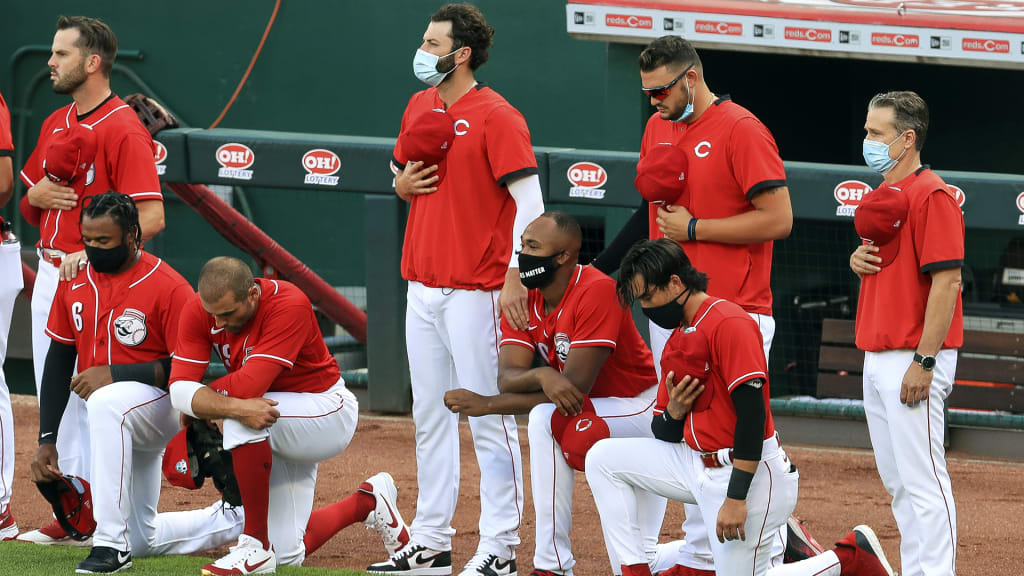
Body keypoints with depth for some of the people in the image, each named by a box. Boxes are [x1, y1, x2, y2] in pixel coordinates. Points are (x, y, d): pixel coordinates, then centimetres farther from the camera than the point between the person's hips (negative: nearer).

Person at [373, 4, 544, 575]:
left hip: (475, 289, -8)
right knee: (430, 416, 12)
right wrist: (403, 183, 4)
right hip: (423, 284, 9)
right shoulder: (419, 108, 13)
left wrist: (516, 275, -21)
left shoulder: (496, 116, -11)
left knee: (488, 418, -6)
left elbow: (530, 199, -15)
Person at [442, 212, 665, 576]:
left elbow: (576, 385, -30)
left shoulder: (596, 292, -27)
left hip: (643, 408, -9)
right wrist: (542, 375, -39)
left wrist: (487, 405, -27)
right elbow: (507, 377, -14)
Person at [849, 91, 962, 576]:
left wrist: (924, 362, -22)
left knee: (921, 480, -10)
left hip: (913, 359, -10)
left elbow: (947, 281, -19)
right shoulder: (885, 195, 16)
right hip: (878, 355, 10)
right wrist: (858, 258, 5)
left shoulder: (931, 196, -14)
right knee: (895, 481, 12)